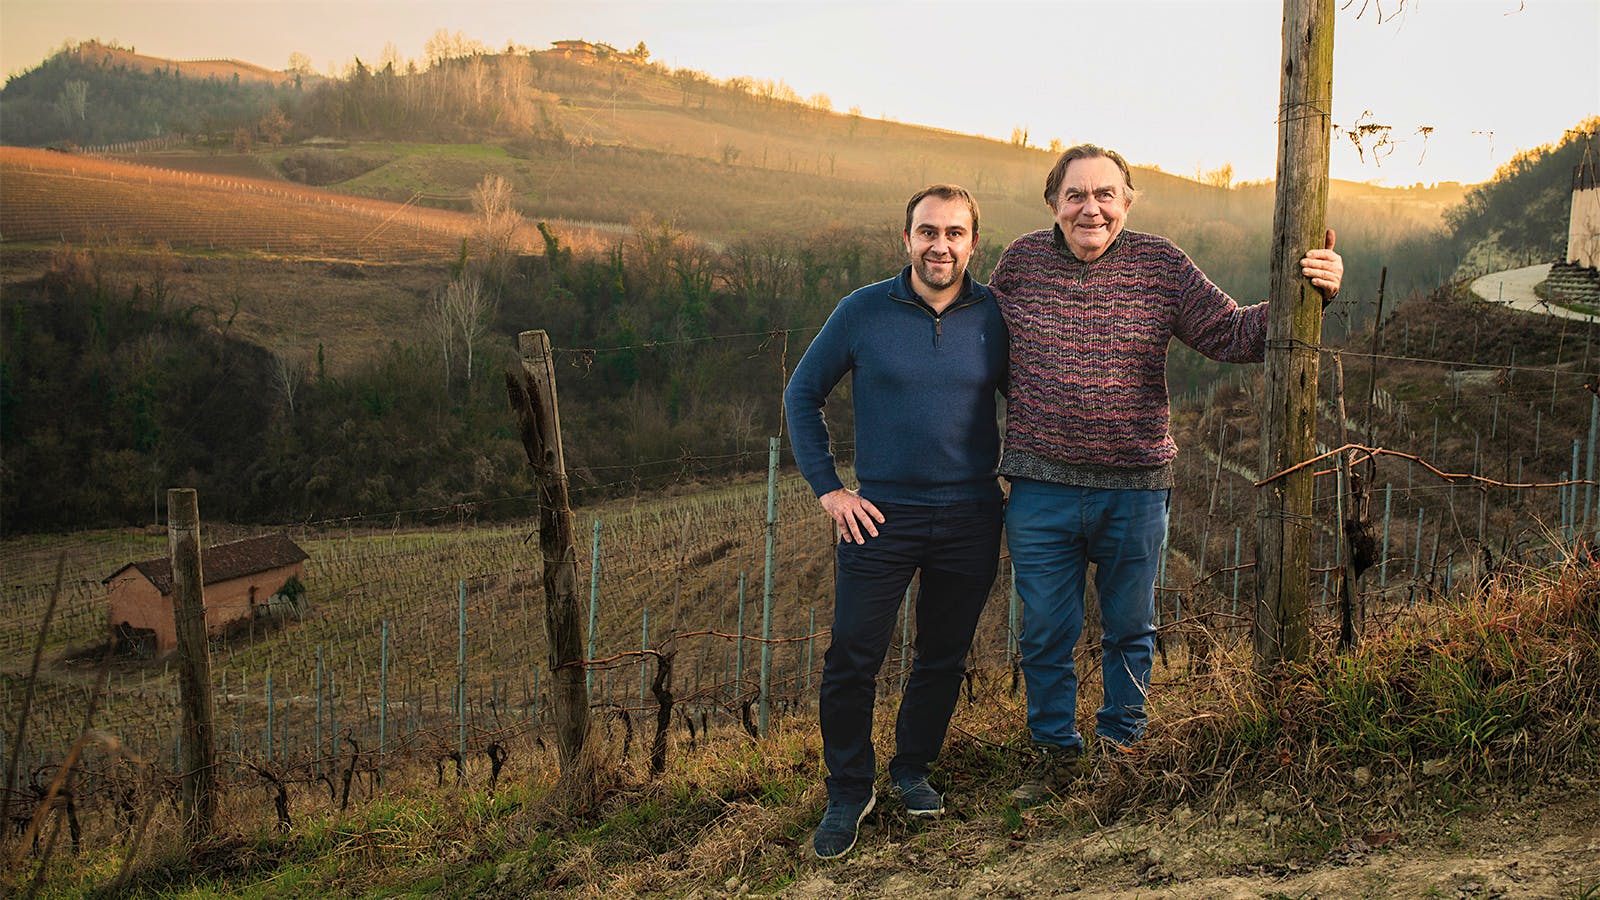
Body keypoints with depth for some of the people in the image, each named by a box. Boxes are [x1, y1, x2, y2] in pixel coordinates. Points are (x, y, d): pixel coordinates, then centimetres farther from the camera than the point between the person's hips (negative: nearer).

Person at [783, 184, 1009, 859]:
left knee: (943, 657, 13)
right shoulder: (863, 313, -4)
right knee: (851, 660, -2)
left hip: (971, 518, 2)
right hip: (881, 514, -2)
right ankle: (848, 792, 17)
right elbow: (802, 395, 5)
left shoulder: (995, 316, 0)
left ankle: (912, 769, 35)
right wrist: (827, 487, -2)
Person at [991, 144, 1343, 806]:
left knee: (1130, 630, 15)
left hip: (1135, 490, 0)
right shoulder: (1020, 263, 0)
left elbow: (1232, 334, 1)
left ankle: (1121, 741, 36)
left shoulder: (1161, 265, 0)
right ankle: (1054, 751, 29)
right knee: (1045, 633, 10)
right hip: (1041, 488, 0)